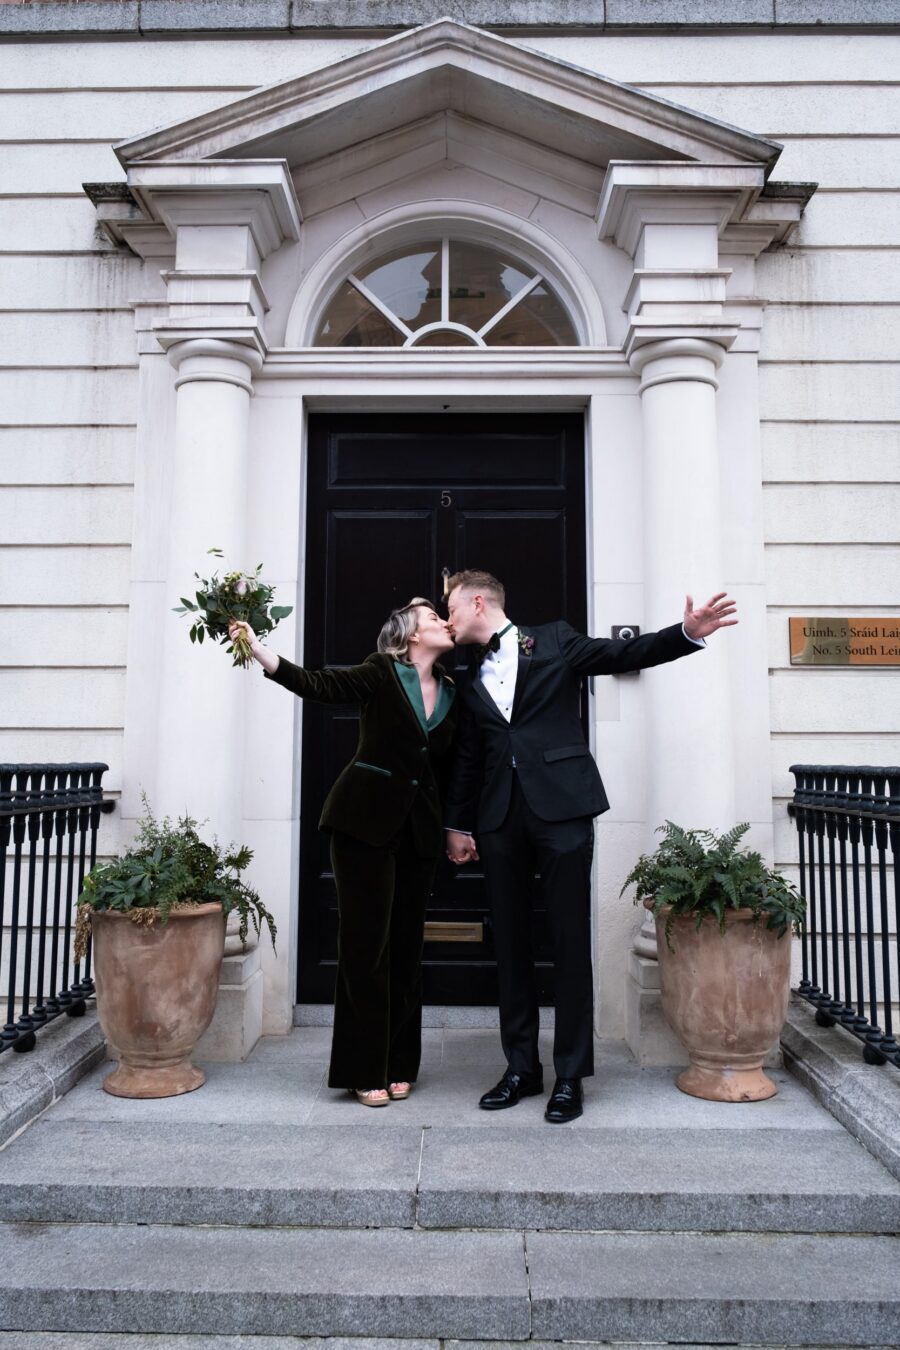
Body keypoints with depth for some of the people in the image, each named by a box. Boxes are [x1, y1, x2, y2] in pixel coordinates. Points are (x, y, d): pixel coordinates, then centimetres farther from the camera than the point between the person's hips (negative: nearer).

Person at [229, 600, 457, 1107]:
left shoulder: (452, 693, 9)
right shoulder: (381, 674, -5)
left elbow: (446, 768, 13)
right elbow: (315, 684, -15)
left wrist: (455, 828, 10)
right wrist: (256, 648, -26)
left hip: (419, 829, 5)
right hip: (366, 819, -5)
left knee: (406, 945, 9)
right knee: (367, 942, -1)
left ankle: (399, 1065, 21)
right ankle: (365, 1069, 10)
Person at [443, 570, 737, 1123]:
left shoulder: (553, 641, 5)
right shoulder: (472, 681, 18)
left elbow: (626, 655, 1)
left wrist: (688, 632, -13)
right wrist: (458, 824, 20)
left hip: (562, 807, -5)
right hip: (501, 816, 5)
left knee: (571, 940, -1)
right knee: (511, 942, 8)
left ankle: (571, 1075, 10)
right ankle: (521, 1067, 20)